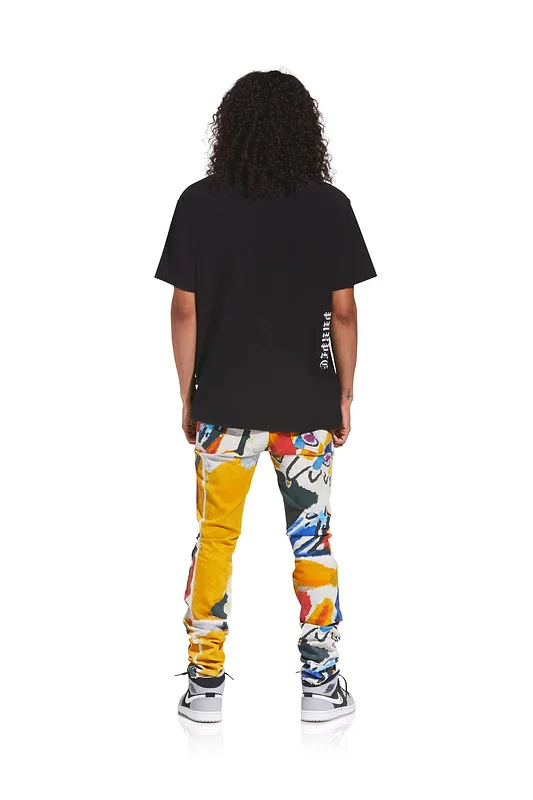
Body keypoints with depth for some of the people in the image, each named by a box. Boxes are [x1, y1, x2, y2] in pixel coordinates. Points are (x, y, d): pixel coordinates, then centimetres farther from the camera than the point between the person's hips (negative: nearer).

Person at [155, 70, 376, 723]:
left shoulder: (199, 203, -4)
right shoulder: (330, 207, -4)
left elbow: (184, 310, -4)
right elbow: (344, 312, -3)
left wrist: (188, 397, 6)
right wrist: (345, 396, 7)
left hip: (224, 402, 0)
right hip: (307, 402, 0)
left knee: (214, 539, 10)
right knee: (312, 540, 10)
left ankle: (205, 684, 15)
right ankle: (320, 683, 16)